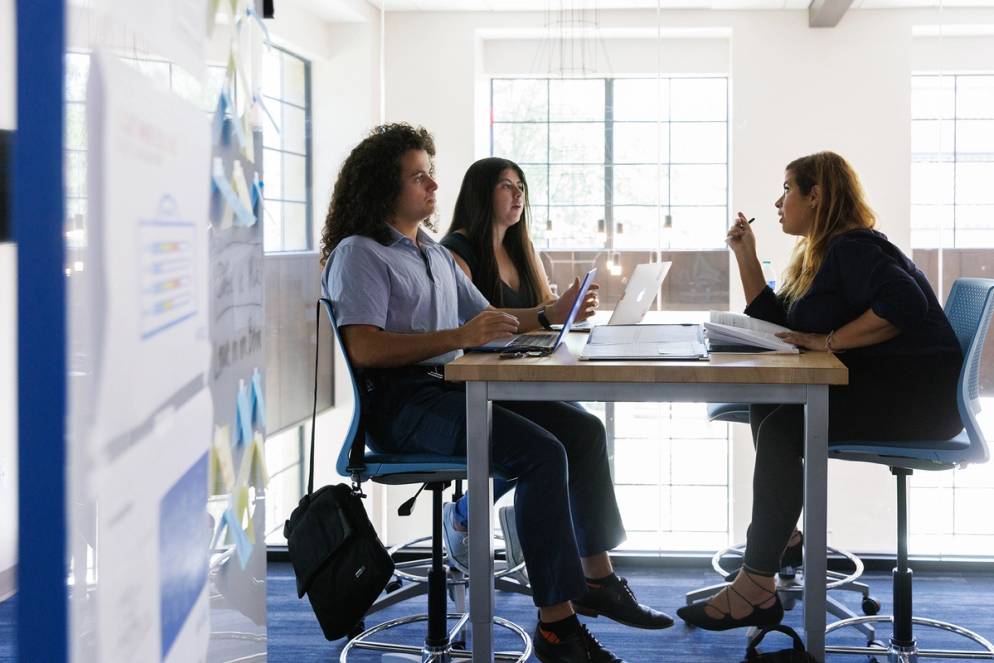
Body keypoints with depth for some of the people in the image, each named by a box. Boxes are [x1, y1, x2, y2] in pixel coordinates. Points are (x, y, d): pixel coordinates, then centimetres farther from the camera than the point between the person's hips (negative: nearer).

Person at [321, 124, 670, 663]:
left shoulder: (434, 253, 23)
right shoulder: (358, 254, -6)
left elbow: (484, 318, 26)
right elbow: (364, 349, -19)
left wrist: (553, 313, 12)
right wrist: (457, 337, -25)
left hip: (451, 387, 9)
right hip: (400, 402, -9)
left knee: (582, 431, 3)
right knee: (543, 454, -26)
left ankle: (596, 575, 12)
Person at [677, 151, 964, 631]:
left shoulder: (851, 248, -12)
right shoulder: (819, 255, 20)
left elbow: (904, 304, -29)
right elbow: (775, 322, 20)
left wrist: (828, 341, -24)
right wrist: (746, 256, 15)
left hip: (919, 392, -10)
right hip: (877, 386, 10)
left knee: (782, 429, -21)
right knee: (766, 407, 7)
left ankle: (755, 588, -22)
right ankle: (784, 535, 10)